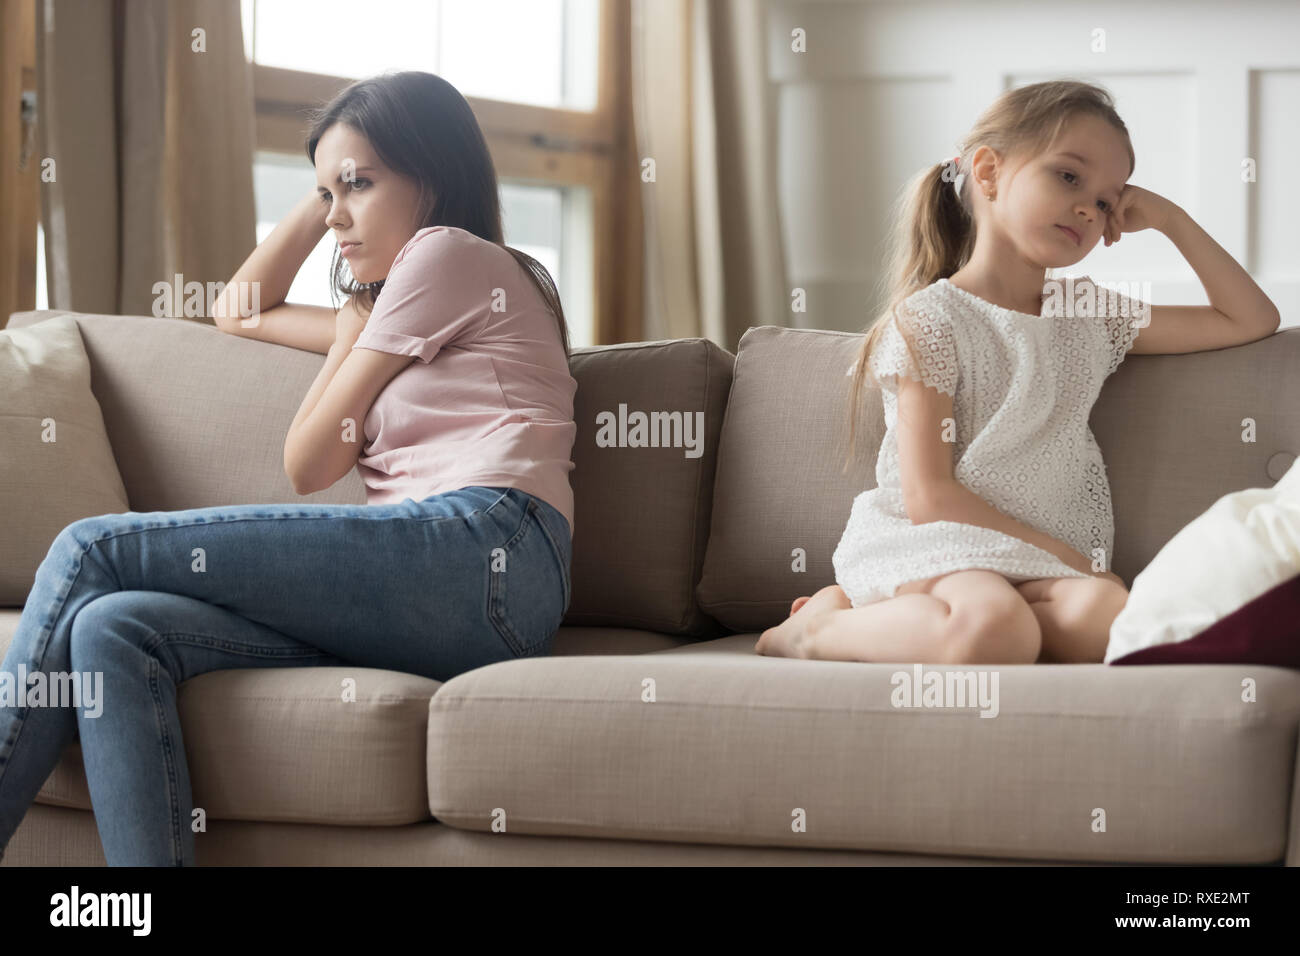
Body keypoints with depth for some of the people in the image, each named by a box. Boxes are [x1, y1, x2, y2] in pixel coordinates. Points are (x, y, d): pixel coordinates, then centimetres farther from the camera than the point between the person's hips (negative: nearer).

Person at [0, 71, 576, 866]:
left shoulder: (448, 252, 7)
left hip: (478, 546, -9)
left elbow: (310, 463, 5)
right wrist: (325, 190, 36)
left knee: (90, 553, -10)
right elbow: (239, 310, 45)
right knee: (111, 633, -14)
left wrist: (351, 332, 21)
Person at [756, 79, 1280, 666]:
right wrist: (1061, 556, -13)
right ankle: (820, 626, -13)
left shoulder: (1090, 317, 17)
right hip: (937, 545, -6)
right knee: (995, 629, -41)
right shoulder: (932, 318, -2)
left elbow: (1253, 320, 21)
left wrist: (1171, 219, 14)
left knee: (1110, 616, -32)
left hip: (1050, 565, 6)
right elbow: (928, 496, -9)